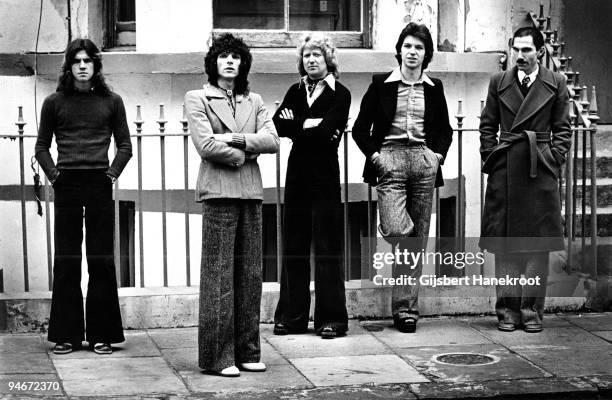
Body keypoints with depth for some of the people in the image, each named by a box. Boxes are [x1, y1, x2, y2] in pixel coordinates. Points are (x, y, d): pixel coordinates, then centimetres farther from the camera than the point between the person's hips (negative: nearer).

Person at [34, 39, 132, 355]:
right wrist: (53, 174, 0)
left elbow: (125, 145, 11)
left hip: (99, 185, 0)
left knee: (101, 260, 2)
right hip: (67, 186, 0)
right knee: (66, 260, 2)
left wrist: (113, 173, 0)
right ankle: (67, 334, 8)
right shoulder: (55, 102, 6)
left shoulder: (111, 101, 7)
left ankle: (101, 334, 8)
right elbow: (41, 145, 11)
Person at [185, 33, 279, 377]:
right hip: (219, 191, -5)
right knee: (219, 275, -5)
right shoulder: (198, 99, 5)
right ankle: (217, 357, -1)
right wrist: (245, 154, -3)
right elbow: (206, 145, -9)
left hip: (251, 192, 5)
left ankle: (247, 351, 12)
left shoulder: (254, 101, 17)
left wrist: (235, 139, -9)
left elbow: (272, 140, 2)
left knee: (250, 274, 5)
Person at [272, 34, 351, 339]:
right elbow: (277, 124, -1)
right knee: (294, 243, 5)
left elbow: (325, 133, -15)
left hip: (324, 175, -4)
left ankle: (331, 317, 2)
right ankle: (291, 316, 11)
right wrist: (308, 125, -11)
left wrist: (295, 126, -6)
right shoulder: (296, 91, 14)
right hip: (297, 173, 5)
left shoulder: (340, 94, 0)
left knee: (326, 245, -3)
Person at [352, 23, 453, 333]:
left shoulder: (434, 88, 12)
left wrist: (439, 153, 3)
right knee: (395, 231, -22)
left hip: (424, 161, 3)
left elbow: (445, 130, 20)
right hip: (390, 159, -2)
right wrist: (374, 154, -6)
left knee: (417, 240, 3)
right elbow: (360, 128, 7)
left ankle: (406, 309, 9)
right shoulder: (381, 85, 5)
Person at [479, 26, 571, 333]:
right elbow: (487, 126, 12)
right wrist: (490, 158, 3)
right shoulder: (499, 83, 9)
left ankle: (532, 310, 7)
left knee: (538, 244, 1)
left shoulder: (555, 84, 5)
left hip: (540, 171, -1)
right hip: (504, 172, 1)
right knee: (504, 244, 2)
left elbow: (562, 129, 7)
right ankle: (508, 310, 9)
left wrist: (553, 160, -3)